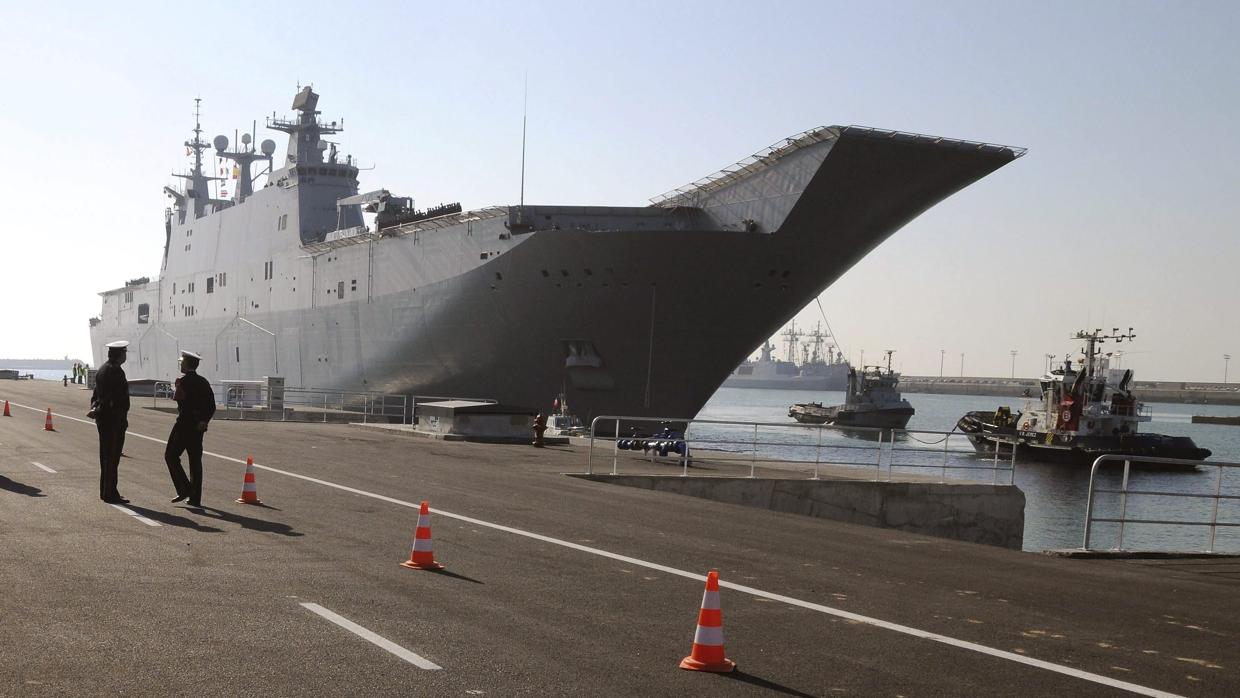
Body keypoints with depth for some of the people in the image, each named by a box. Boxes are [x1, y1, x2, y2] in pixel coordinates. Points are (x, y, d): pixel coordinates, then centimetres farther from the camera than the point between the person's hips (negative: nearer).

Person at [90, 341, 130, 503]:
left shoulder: (102, 370, 13)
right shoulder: (116, 372, -17)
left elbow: (96, 393, 15)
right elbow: (120, 398, -21)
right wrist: (123, 419, -17)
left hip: (102, 418, 10)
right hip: (114, 418, -10)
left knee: (105, 455, 15)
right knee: (113, 457, -5)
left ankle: (105, 491, 22)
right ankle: (110, 494, -3)